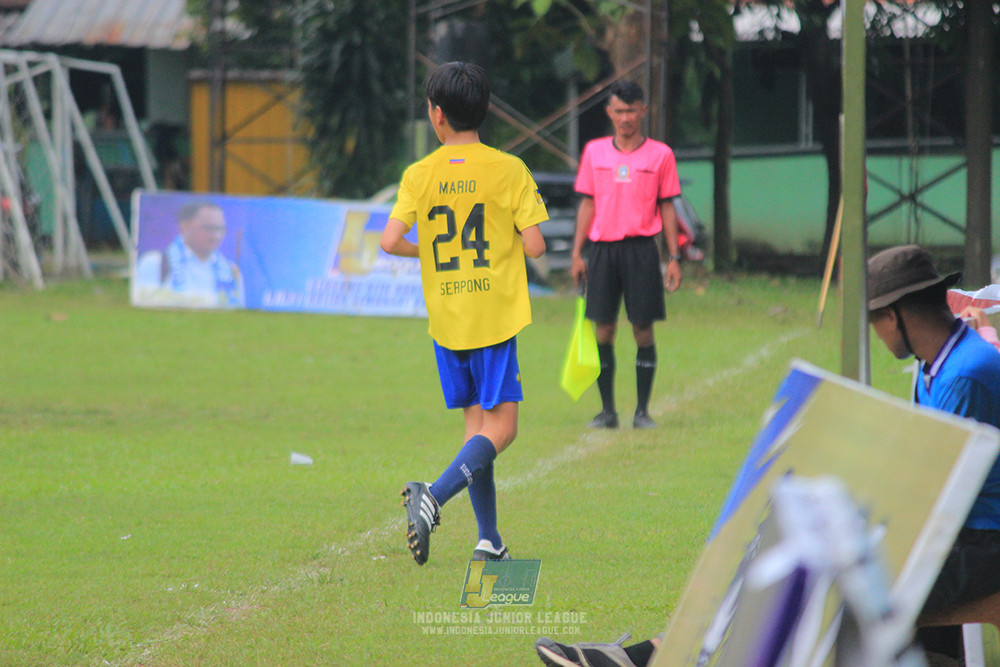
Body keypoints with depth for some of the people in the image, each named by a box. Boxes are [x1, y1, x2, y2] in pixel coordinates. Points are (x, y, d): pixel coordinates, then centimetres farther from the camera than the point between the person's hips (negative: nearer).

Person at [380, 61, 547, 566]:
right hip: (495, 315, -3)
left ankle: (489, 539, 11)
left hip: (446, 317, 3)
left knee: (477, 423, 13)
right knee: (500, 428, -3)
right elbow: (534, 245, -8)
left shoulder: (420, 175, 0)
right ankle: (433, 496, -26)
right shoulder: (509, 170, -6)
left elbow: (390, 241, -8)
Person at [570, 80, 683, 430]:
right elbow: (587, 204, 12)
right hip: (602, 248, 2)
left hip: (641, 249, -2)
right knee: (603, 330, 1)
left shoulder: (660, 155, 4)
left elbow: (667, 208, 6)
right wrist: (577, 253, 6)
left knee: (643, 329, -2)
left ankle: (642, 411, 5)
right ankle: (607, 410, 8)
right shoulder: (594, 152, 9)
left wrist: (674, 258, 1)